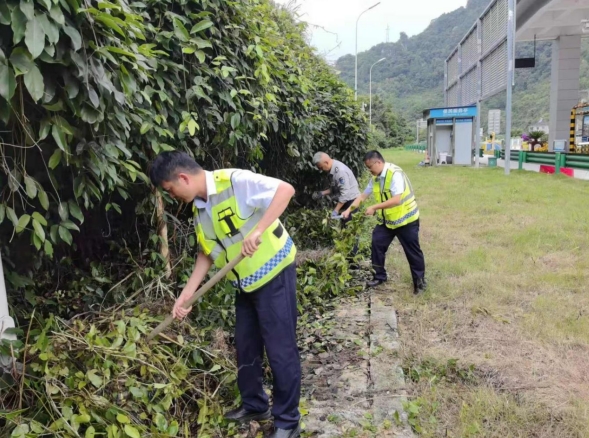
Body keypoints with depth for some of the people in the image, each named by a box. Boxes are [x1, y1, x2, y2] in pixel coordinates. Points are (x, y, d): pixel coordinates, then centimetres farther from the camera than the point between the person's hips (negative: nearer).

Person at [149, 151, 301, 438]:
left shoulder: (235, 181, -20)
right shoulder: (199, 208, 6)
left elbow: (286, 189, -28)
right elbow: (207, 253, 12)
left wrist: (258, 230, -35)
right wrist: (186, 294, 8)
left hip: (273, 274, -8)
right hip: (246, 283, 8)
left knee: (280, 349, 1)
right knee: (246, 347, 18)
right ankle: (254, 406, 38)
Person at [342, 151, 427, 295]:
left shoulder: (395, 174, -26)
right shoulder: (375, 177, 1)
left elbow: (396, 200, -33)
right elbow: (363, 195, 7)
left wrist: (374, 208, -31)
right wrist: (349, 210, -4)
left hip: (405, 219, -7)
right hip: (387, 219, 8)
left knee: (413, 251, 4)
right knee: (377, 244, 5)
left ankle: (420, 280, 20)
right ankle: (380, 276, 20)